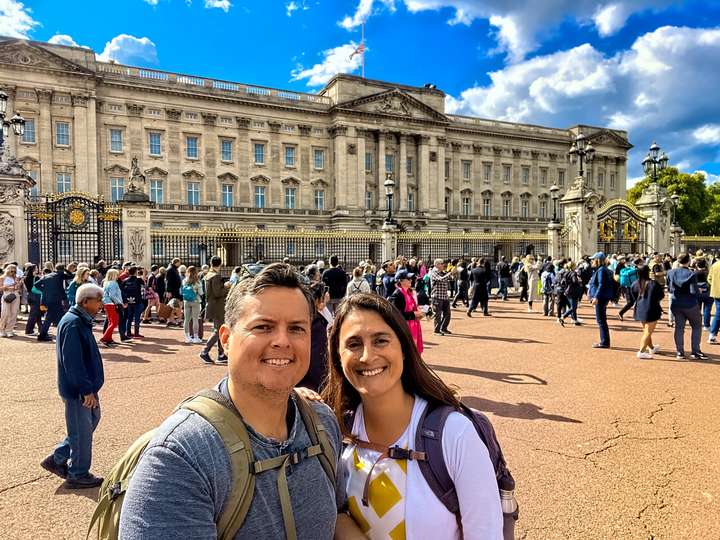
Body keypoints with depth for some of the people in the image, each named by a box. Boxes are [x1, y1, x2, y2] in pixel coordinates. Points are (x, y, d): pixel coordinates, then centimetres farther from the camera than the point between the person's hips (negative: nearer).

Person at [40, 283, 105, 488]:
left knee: (91, 420, 20)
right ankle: (78, 475, 21)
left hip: (86, 386, 10)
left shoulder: (81, 321, 9)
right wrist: (87, 390, -23)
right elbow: (73, 361, -25)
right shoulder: (72, 324, -22)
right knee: (81, 431, 4)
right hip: (77, 390, -10)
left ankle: (57, 459, 30)